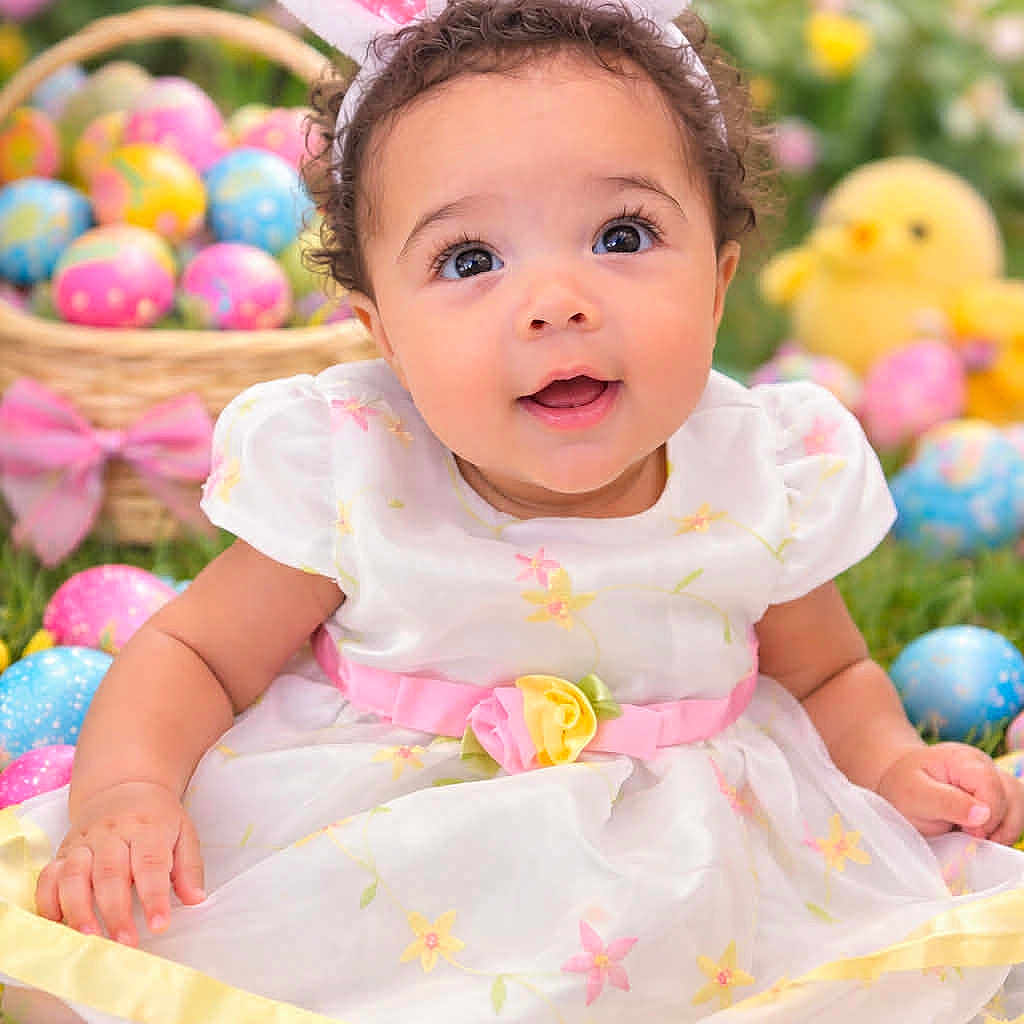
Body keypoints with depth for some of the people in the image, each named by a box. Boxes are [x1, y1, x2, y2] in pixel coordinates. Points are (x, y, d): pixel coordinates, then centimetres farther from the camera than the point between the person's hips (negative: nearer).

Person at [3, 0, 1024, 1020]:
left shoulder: (764, 488, -10)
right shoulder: (350, 483, -16)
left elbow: (828, 676, 10)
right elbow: (191, 653, -4)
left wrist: (891, 762, -10)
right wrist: (124, 793, -23)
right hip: (363, 862, -3)